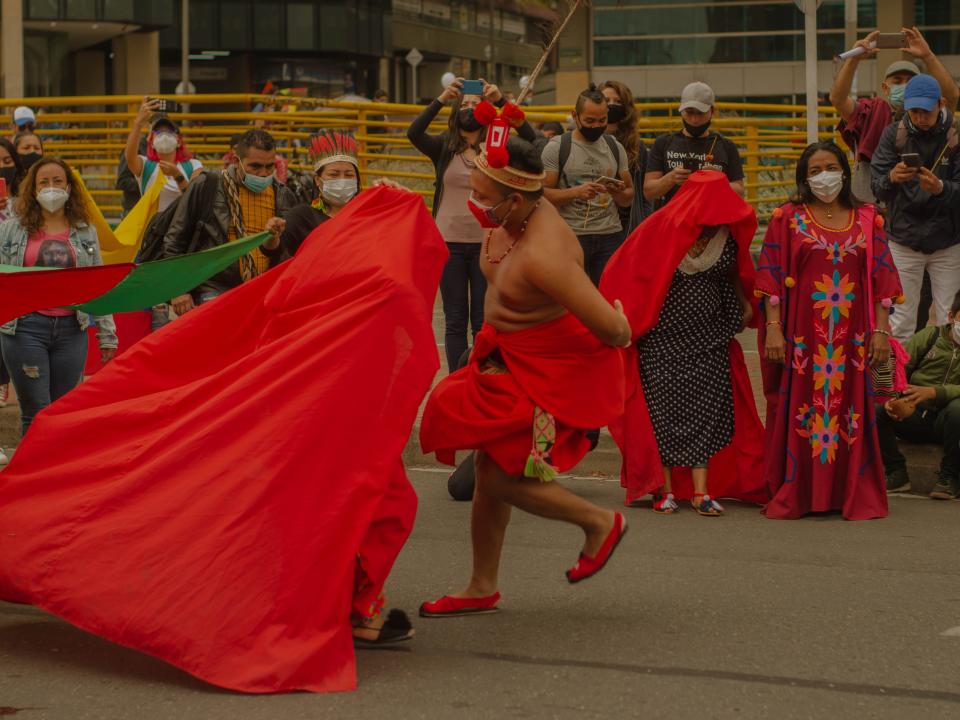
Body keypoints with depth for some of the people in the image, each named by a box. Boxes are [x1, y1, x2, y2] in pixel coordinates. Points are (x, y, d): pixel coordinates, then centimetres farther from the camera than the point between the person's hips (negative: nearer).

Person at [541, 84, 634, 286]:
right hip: (571, 237, -3)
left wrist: (618, 193, -8)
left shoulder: (615, 147, 12)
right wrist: (576, 192, -21)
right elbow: (542, 194, -7)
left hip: (610, 237, 3)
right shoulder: (557, 147, -1)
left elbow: (628, 199, 15)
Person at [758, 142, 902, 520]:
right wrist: (773, 328, -8)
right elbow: (772, 276, 0)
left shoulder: (866, 219, 10)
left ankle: (856, 497, 8)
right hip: (802, 335, -2)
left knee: (851, 409, 2)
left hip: (851, 336, 2)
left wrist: (881, 330, 1)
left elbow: (881, 278, 8)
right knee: (799, 409, -1)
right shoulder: (789, 218, 4)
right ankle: (793, 497, 6)